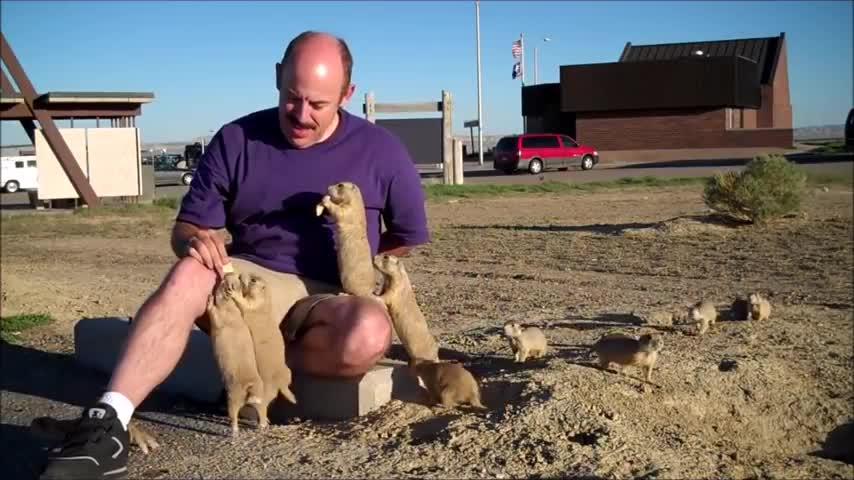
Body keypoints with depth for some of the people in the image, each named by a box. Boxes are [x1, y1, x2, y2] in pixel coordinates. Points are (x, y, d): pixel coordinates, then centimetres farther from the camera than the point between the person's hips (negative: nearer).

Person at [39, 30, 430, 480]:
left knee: (369, 334, -37)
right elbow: (186, 228, 4)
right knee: (187, 275, -34)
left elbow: (407, 237, 12)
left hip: (330, 299, 0)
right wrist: (196, 240, -19)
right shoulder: (236, 141, 2)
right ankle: (106, 425, -41)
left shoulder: (381, 151, 1)